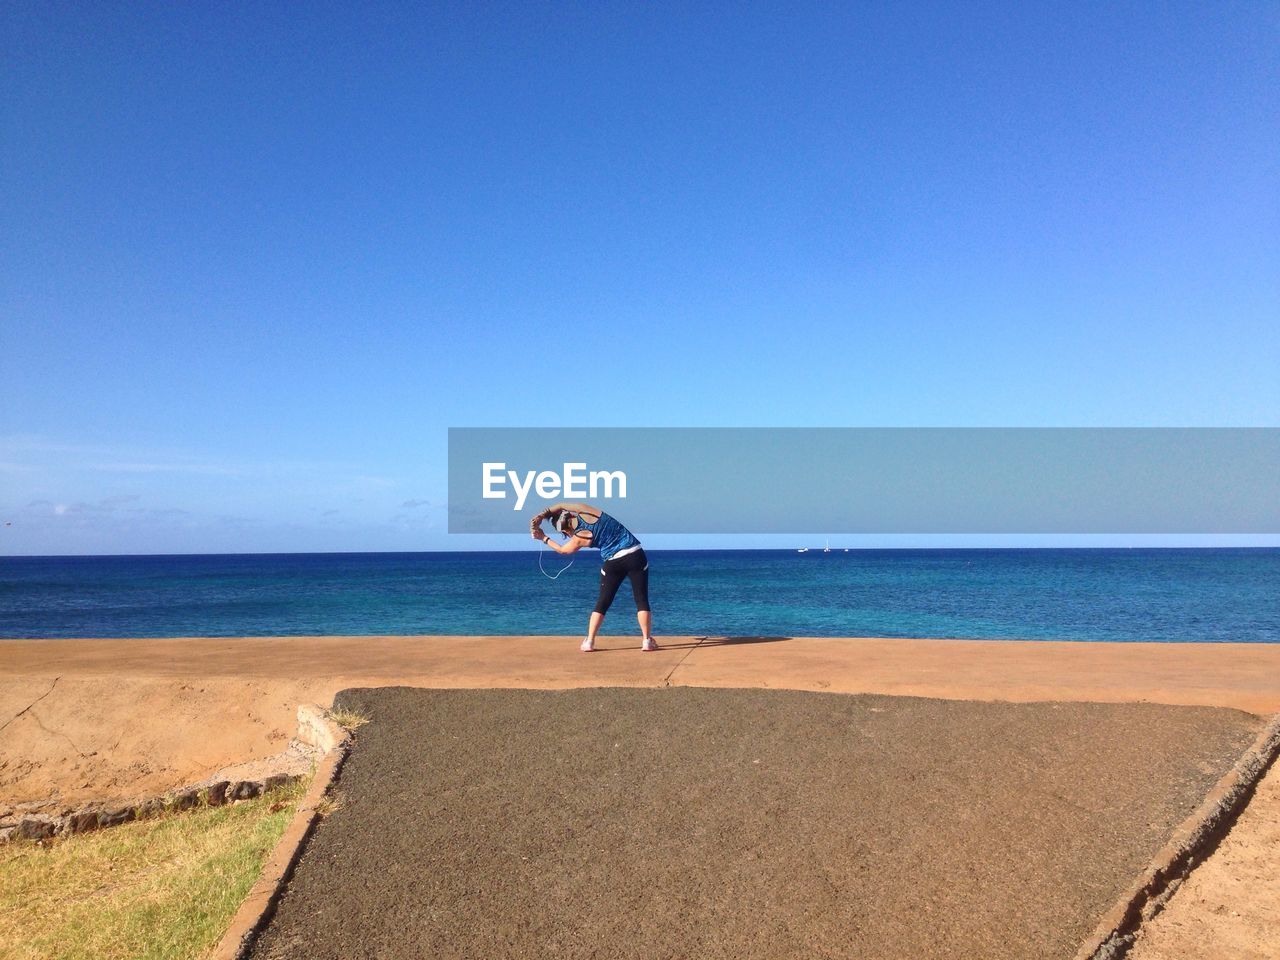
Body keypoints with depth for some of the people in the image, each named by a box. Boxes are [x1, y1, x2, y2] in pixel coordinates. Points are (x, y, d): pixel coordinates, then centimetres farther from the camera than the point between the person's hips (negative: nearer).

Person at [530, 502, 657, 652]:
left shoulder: (580, 538, -4)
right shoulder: (586, 510, 0)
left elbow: (562, 549, 17)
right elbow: (561, 506, 15)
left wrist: (544, 538, 26)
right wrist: (542, 516, 12)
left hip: (614, 563, -3)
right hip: (636, 555, 3)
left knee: (602, 602, 11)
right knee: (642, 599, 4)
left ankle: (589, 642, 13)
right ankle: (647, 640, 0)